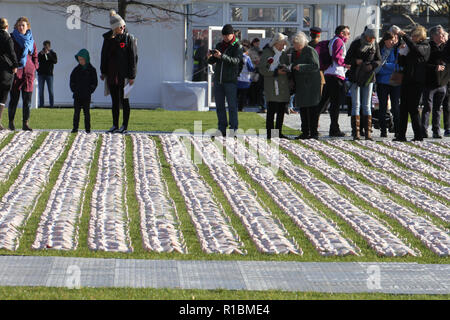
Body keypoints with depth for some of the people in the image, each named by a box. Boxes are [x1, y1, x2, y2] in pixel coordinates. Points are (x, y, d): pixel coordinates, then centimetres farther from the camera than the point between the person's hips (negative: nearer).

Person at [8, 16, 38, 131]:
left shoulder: (31, 40, 12)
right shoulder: (12, 38, 3)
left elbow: (34, 55, 18)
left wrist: (35, 66, 5)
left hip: (28, 70, 3)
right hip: (15, 71, -3)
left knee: (27, 98, -1)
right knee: (14, 97, -2)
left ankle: (25, 123, 1)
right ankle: (11, 122, 8)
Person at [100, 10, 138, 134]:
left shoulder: (129, 38, -5)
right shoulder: (108, 38, 7)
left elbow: (133, 57, -6)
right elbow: (104, 55, 15)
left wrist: (132, 76, -10)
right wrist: (103, 72, 13)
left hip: (124, 76, -4)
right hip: (111, 75, 4)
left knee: (124, 100, 0)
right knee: (114, 101, 9)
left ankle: (124, 126, 5)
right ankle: (115, 125, 15)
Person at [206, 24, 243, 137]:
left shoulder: (237, 46, -2)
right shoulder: (219, 45, 14)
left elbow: (236, 60, -19)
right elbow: (212, 62, 12)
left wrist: (221, 56, -29)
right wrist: (209, 57, -12)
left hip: (230, 81, -6)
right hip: (218, 80, 6)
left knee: (232, 105, -5)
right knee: (219, 106, 6)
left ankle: (233, 130, -2)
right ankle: (222, 130, 10)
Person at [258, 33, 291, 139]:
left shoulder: (284, 54, 17)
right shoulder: (267, 53, -1)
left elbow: (288, 68, 22)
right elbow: (262, 69, -8)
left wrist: (286, 68, -2)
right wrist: (276, 72, -16)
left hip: (283, 86, 6)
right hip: (271, 86, -6)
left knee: (281, 111, 7)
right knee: (271, 111, -8)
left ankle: (279, 132, 14)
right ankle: (269, 133, -6)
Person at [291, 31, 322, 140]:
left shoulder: (311, 51, -10)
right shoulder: (295, 52, 15)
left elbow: (316, 66, -20)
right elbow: (293, 65, 27)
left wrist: (301, 67, -25)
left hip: (311, 84, -8)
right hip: (300, 85, 8)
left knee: (312, 109, -7)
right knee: (302, 108, 8)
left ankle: (314, 133, -4)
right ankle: (305, 132, 13)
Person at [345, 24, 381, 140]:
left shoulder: (375, 45, 2)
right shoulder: (356, 44, -6)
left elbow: (379, 60, 7)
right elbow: (346, 60, -2)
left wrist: (372, 65, -15)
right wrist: (355, 61, -22)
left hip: (368, 78, 2)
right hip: (355, 77, -2)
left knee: (367, 105, 3)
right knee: (356, 105, -4)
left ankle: (368, 131, 3)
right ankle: (356, 132, -5)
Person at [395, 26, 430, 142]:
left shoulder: (425, 47, -4)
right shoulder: (409, 47, 18)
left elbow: (416, 49, -27)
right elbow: (403, 63, 20)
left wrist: (404, 36, -22)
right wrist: (401, 54, 1)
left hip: (417, 81, -7)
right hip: (407, 80, 7)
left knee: (413, 108, -8)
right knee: (403, 107, 5)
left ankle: (418, 135, -2)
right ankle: (401, 135, 8)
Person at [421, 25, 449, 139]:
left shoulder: (444, 47, 10)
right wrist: (435, 67, -19)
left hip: (442, 83, 5)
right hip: (429, 82, -5)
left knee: (437, 108, 9)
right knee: (428, 107, -3)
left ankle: (437, 131, 13)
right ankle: (424, 131, 1)